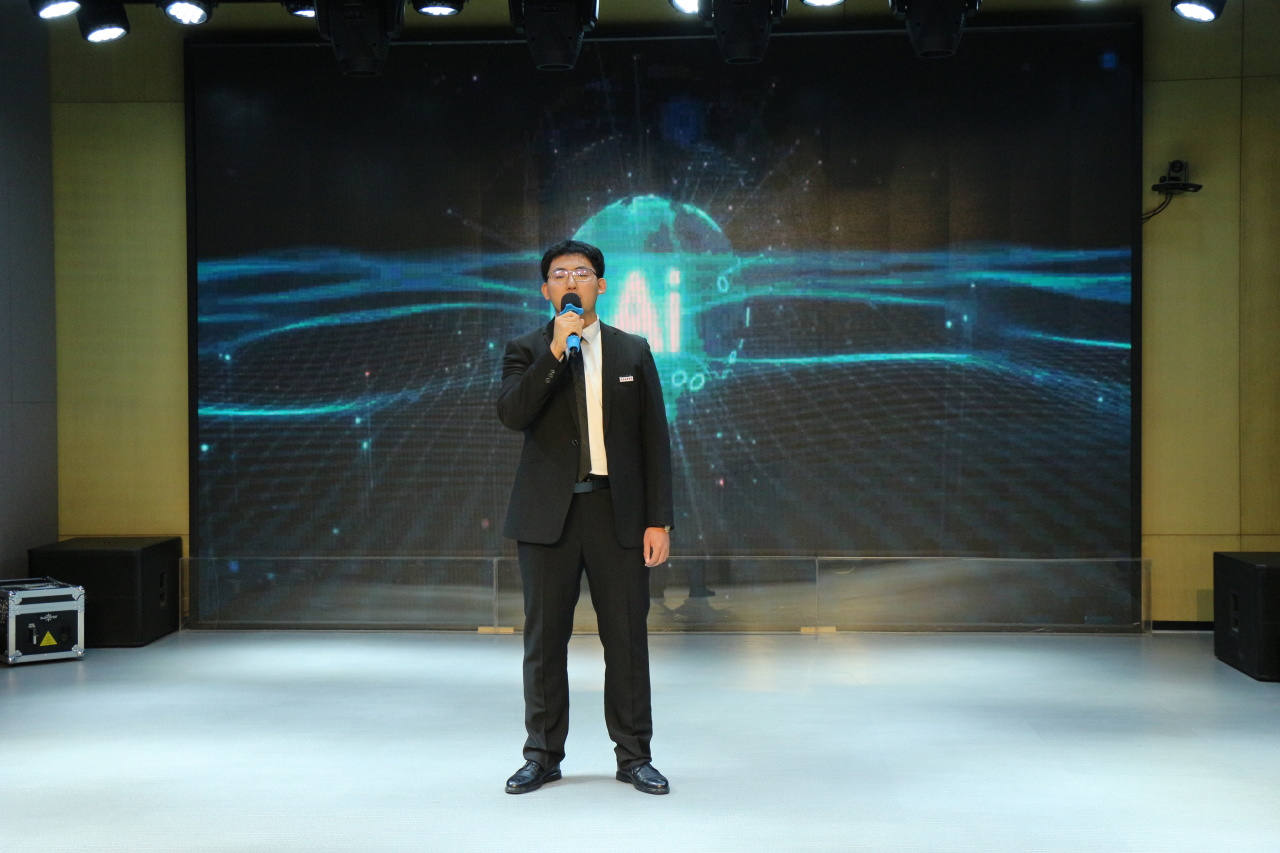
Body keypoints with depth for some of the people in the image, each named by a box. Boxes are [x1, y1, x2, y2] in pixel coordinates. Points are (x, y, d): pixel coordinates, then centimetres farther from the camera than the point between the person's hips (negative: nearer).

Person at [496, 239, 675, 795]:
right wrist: (556, 352, -19)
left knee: (626, 636, 3)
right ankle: (543, 755, 18)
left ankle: (634, 755, 15)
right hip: (548, 514, 0)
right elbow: (511, 414, -13)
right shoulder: (526, 351, 7)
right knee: (545, 637, 6)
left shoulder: (633, 352, 9)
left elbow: (653, 439, 6)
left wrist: (658, 520, 0)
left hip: (617, 510, 1)